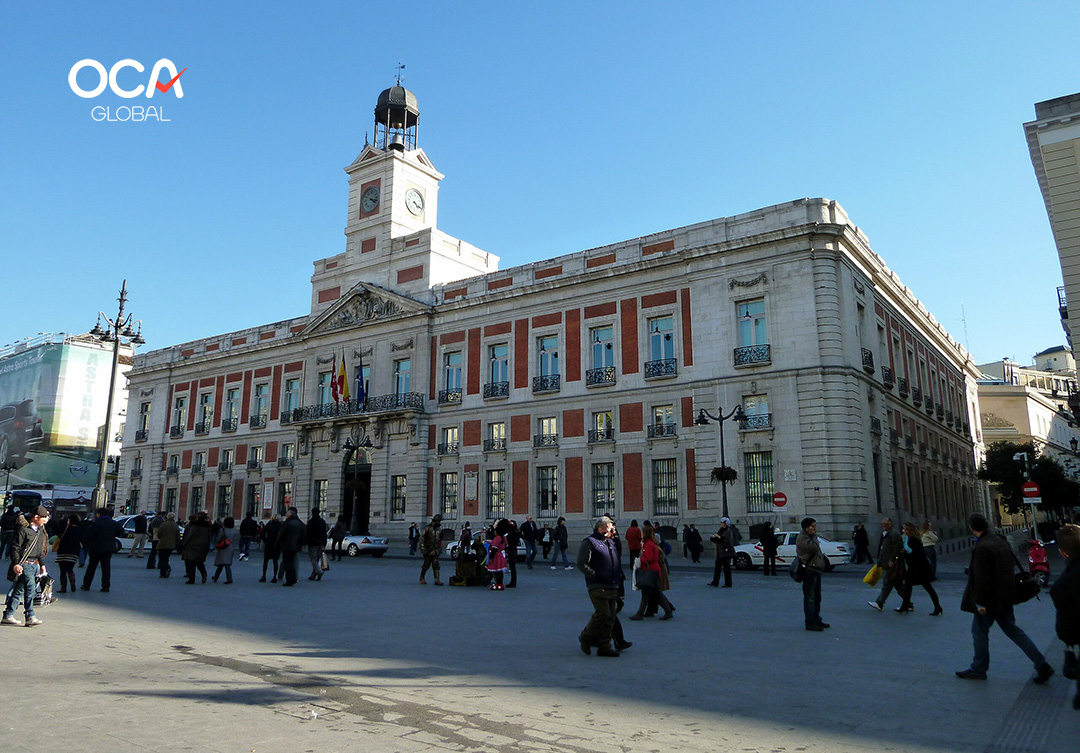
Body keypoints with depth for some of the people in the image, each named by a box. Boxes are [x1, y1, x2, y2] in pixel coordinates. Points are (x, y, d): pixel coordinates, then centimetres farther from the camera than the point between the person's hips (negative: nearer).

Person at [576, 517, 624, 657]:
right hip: (597, 586, -8)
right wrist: (595, 576, -17)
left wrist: (619, 576, 17)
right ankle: (586, 637, 8)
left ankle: (604, 647, 13)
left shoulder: (611, 543, 21)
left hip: (612, 587, 8)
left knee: (610, 617, 6)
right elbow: (581, 564, -12)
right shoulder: (589, 542, -5)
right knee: (603, 613, -14)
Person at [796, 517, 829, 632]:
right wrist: (814, 536, -17)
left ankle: (816, 619, 30)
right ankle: (810, 623, -3)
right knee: (810, 598, -7)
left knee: (817, 597, 18)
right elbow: (813, 548, -28)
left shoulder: (811, 536, 16)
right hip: (809, 571, -10)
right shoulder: (802, 538, -15)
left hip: (816, 570, 10)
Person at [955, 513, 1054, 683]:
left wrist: (980, 602, -18)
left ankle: (978, 669, 19)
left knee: (979, 632, 7)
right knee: (1012, 630, 17)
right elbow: (1012, 567, 15)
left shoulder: (981, 548, -25)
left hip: (990, 599, -9)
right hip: (1004, 597, 9)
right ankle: (1042, 665, 16)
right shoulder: (1000, 541, 4)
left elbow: (981, 577, -24)